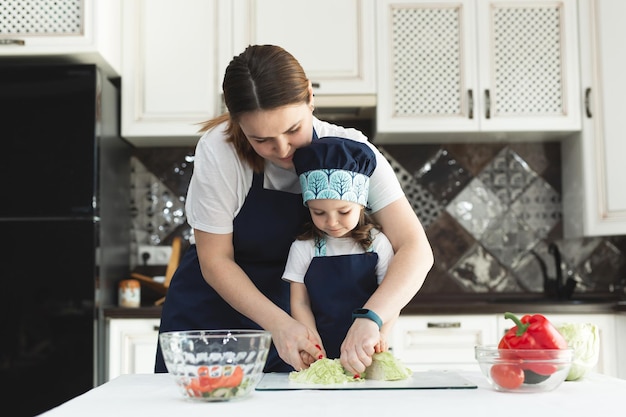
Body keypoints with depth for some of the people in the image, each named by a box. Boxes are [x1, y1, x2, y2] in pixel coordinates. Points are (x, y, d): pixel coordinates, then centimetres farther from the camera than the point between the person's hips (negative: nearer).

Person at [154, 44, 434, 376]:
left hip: (291, 311, 1)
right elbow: (215, 259, -16)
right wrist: (278, 324, -29)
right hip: (208, 312, 0)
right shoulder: (218, 151, -24)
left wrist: (369, 318, -44)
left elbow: (415, 250, -27)